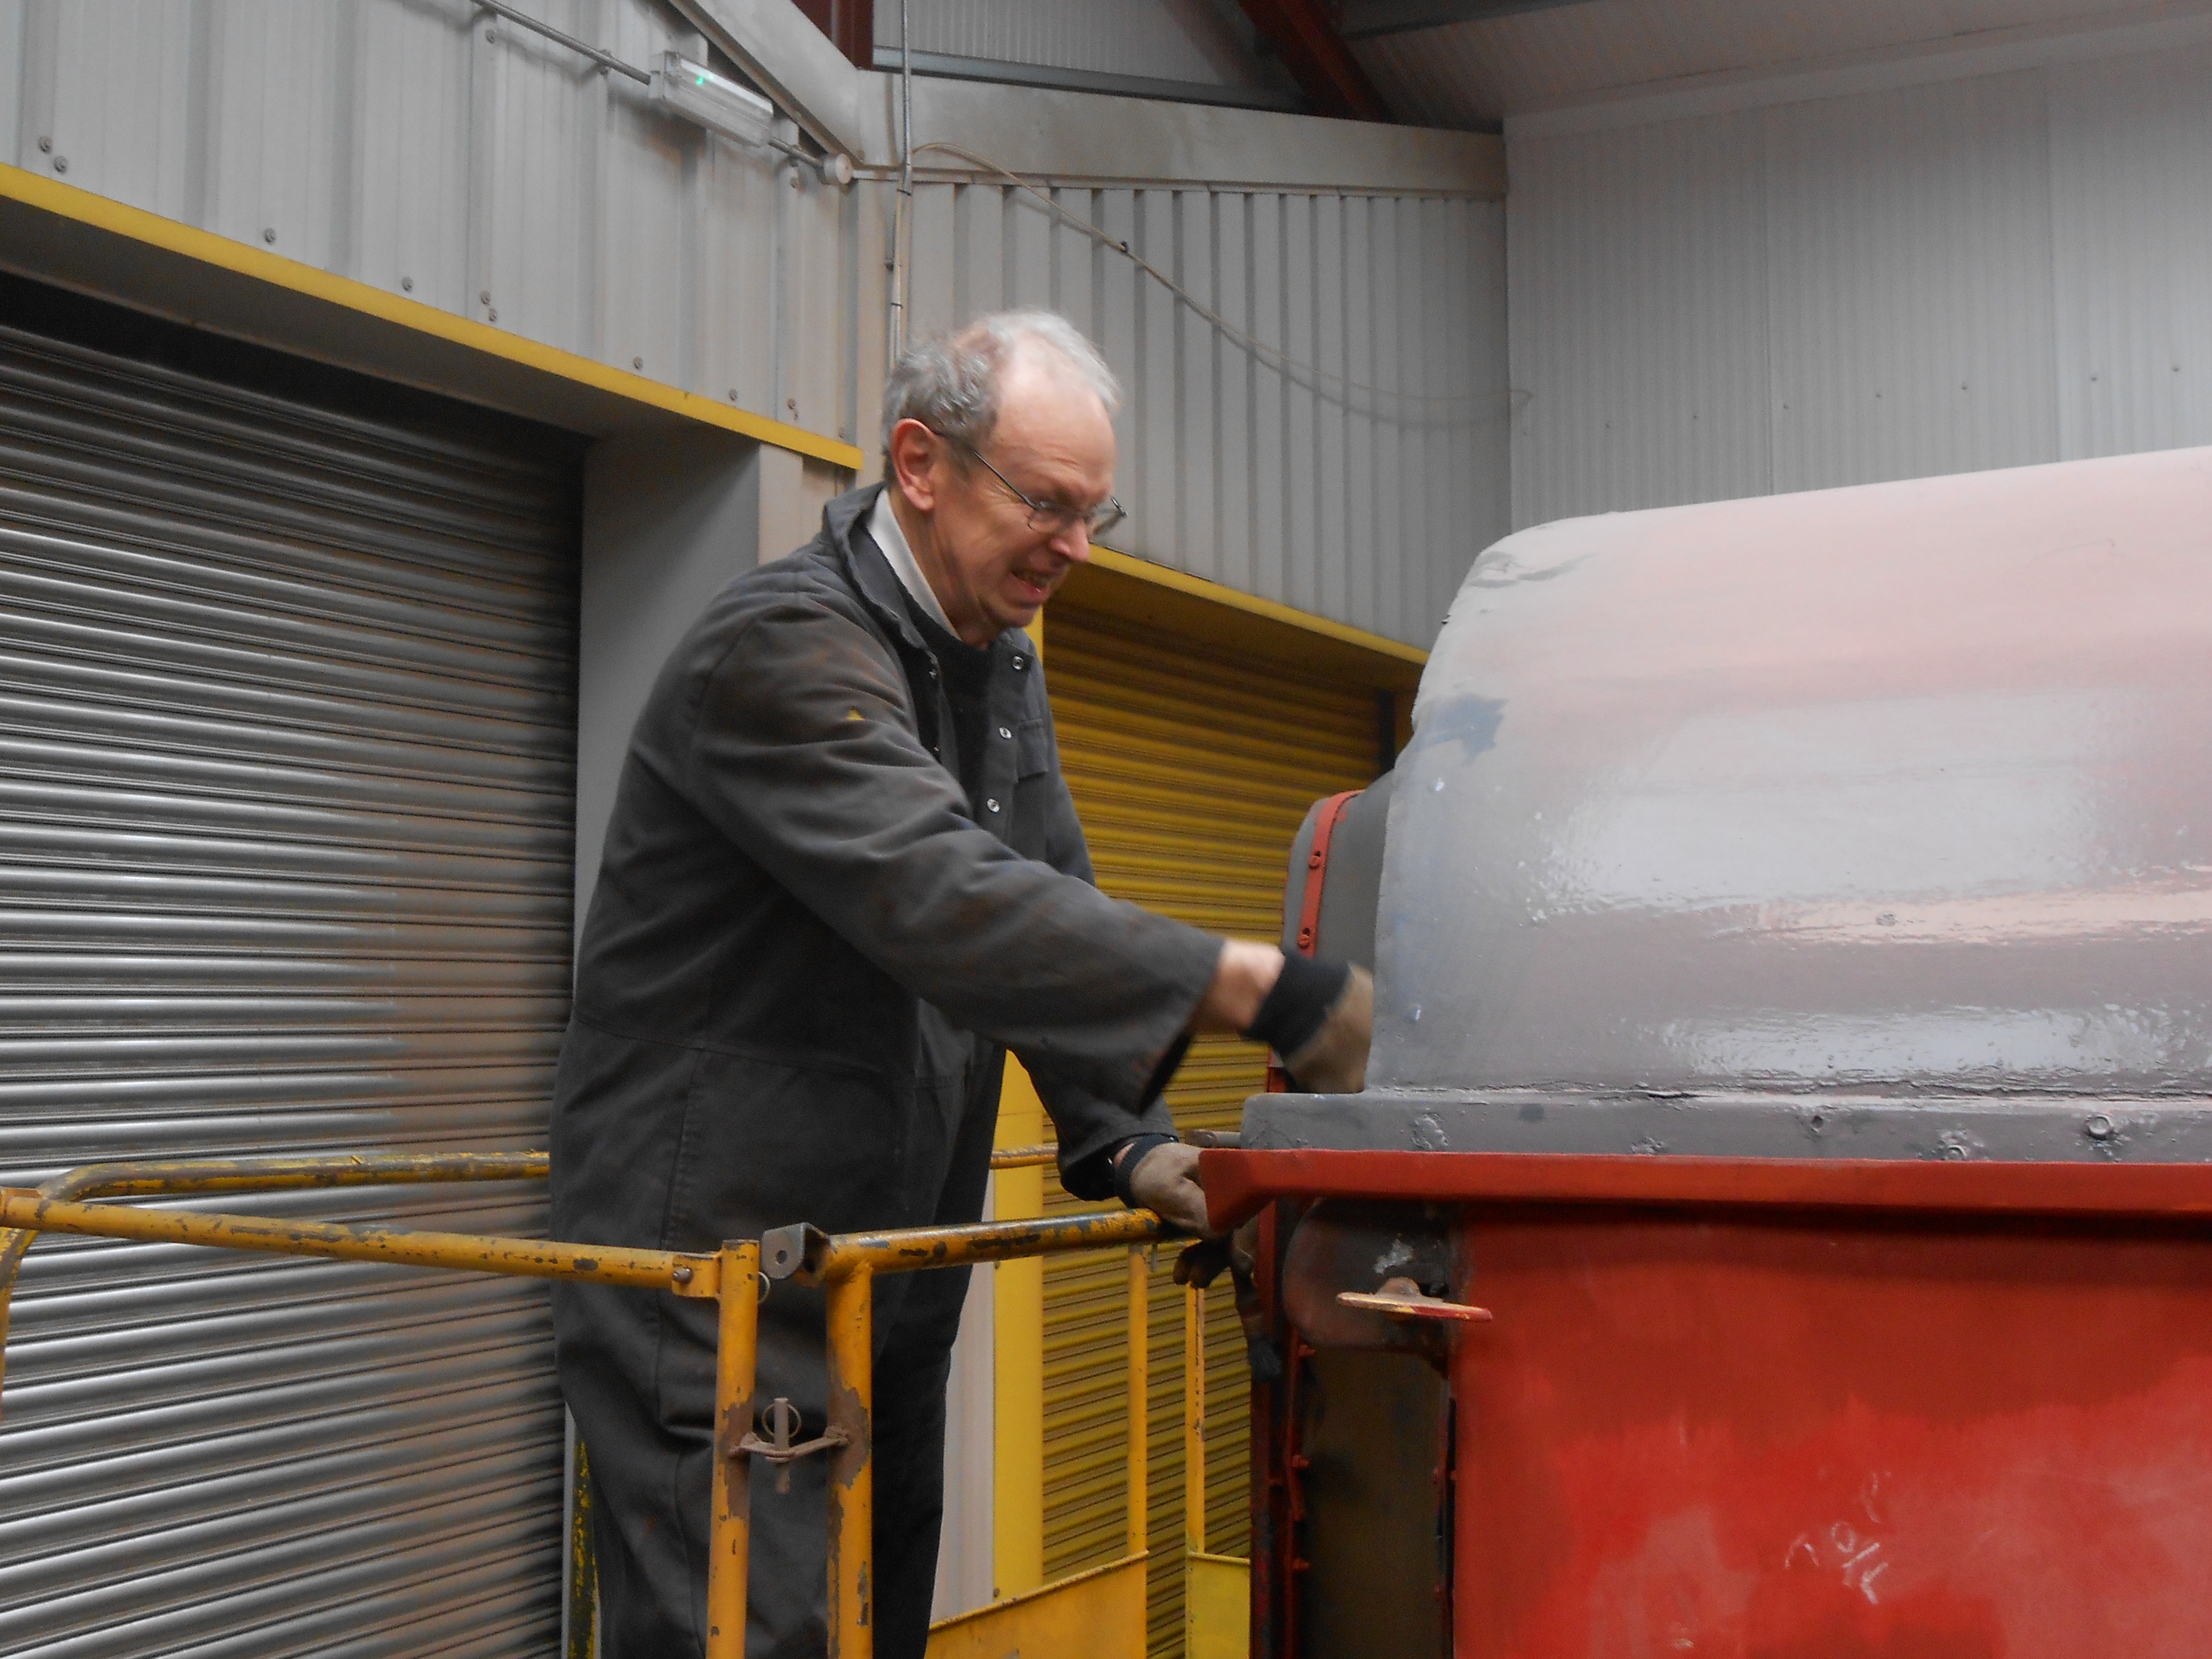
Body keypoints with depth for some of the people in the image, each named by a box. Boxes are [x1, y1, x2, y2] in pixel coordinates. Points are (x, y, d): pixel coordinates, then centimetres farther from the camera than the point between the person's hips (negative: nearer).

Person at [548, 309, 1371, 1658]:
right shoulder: (785, 647, -18)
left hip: (889, 1288, 9)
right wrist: (1259, 991, -36)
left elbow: (1051, 913, 12)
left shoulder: (1002, 670, 12)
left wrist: (1129, 1145, -2)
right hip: (713, 1278, -8)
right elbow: (945, 904, -31)